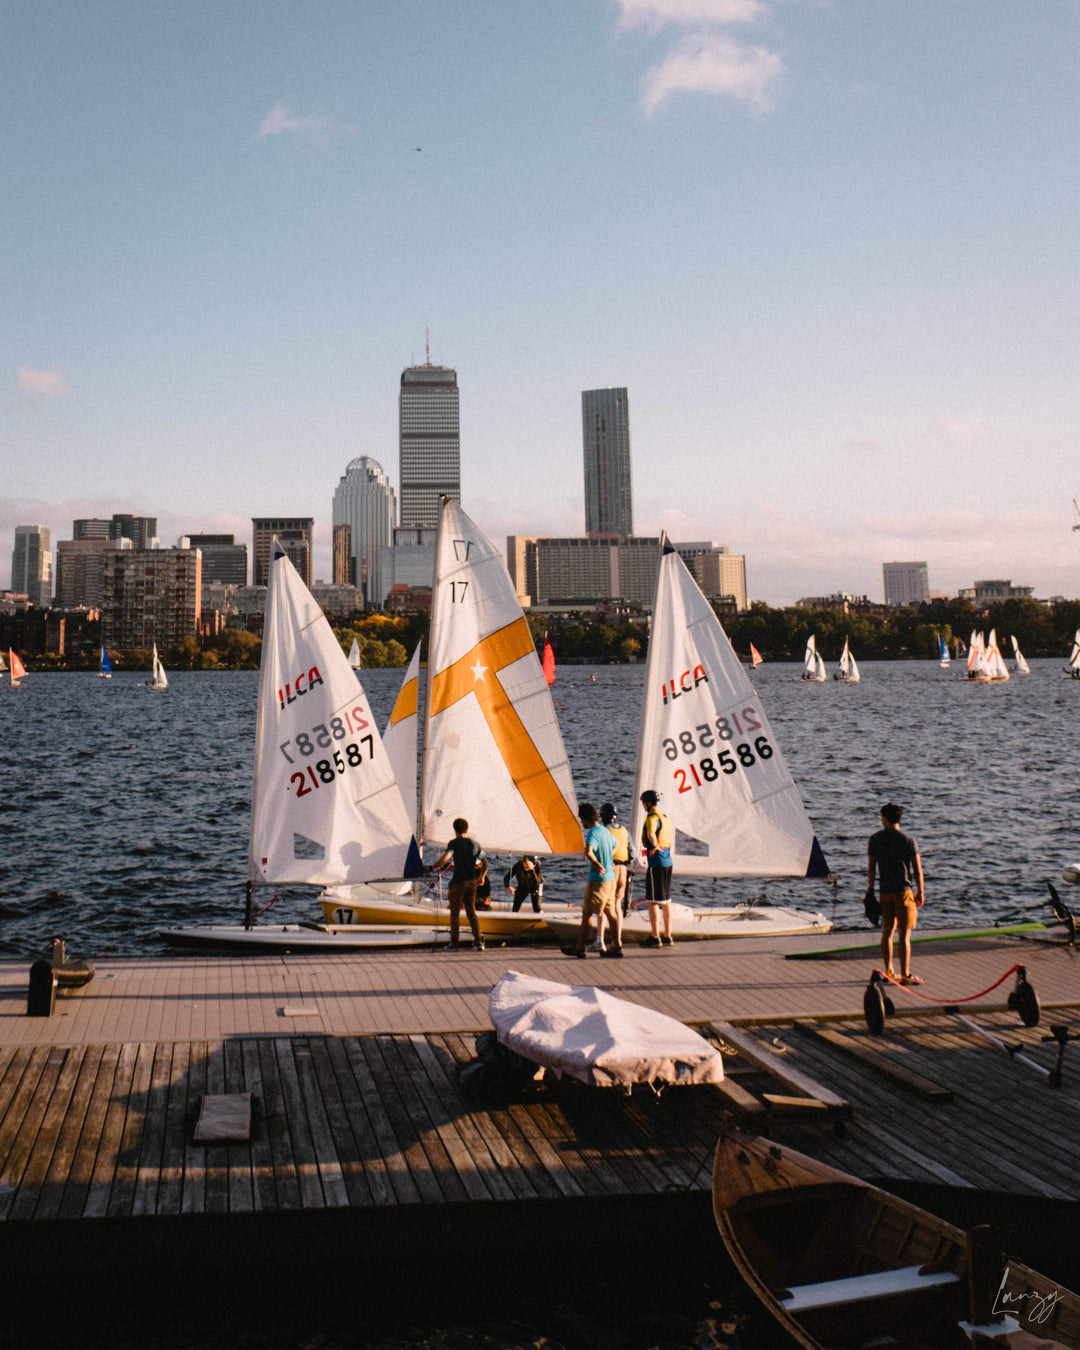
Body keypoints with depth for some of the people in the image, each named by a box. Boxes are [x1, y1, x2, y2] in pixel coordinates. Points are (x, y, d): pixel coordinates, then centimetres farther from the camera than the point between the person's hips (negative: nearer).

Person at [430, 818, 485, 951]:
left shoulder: (454, 843, -8)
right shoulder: (474, 843, 9)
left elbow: (445, 858, -23)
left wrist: (433, 868, -12)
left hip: (458, 881, -5)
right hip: (472, 882, 5)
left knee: (455, 912, 5)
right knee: (471, 911, 11)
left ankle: (454, 943, 7)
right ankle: (478, 942, 2)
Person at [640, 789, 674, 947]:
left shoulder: (652, 818, -15)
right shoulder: (666, 818, 14)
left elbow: (651, 833, -35)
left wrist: (655, 846, -18)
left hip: (655, 861, -9)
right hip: (668, 861, 9)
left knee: (653, 901, -4)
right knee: (666, 900, 12)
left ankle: (655, 937, -4)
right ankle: (667, 936, 16)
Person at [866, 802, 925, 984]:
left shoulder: (875, 839, 0)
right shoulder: (908, 841, -8)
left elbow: (871, 867, 4)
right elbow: (917, 870, -7)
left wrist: (870, 889, 14)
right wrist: (920, 893, 3)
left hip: (884, 892, 3)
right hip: (904, 890, -3)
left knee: (887, 931, 14)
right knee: (904, 934, -2)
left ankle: (888, 971, 19)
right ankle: (905, 974, -2)